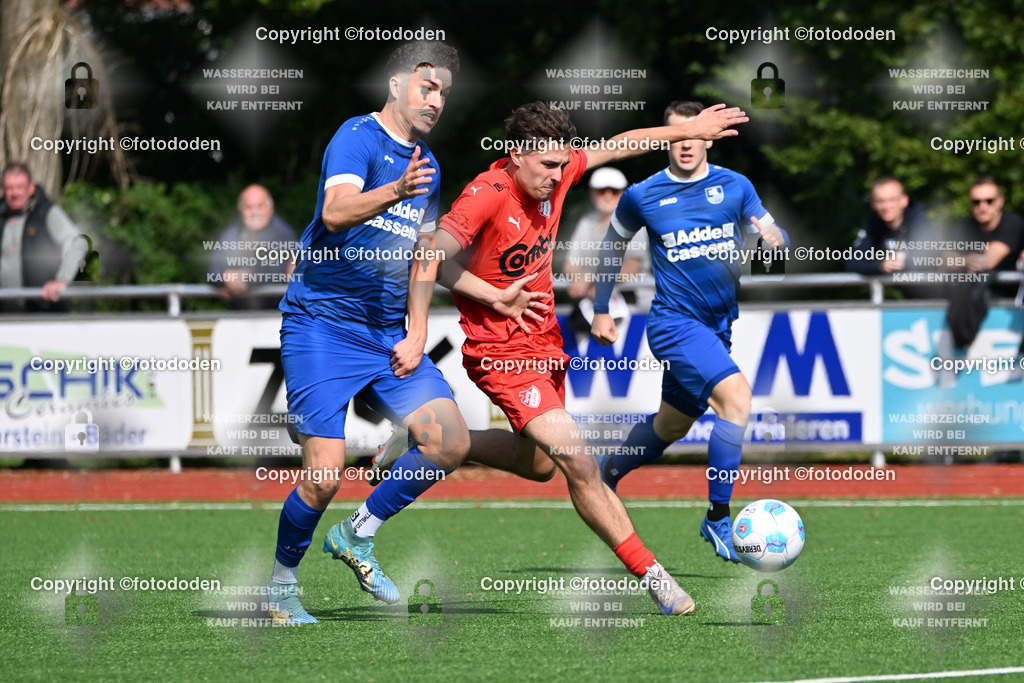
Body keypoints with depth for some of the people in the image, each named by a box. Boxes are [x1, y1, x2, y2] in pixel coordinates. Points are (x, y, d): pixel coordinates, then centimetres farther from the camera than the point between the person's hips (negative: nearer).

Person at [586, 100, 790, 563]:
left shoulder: (735, 187, 2)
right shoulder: (643, 196, -3)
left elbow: (775, 237, 8)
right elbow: (611, 247, 13)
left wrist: (773, 238, -16)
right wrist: (601, 311, 13)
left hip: (718, 325, 5)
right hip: (674, 321, -5)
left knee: (672, 425, 18)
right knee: (737, 398, -25)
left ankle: (608, 473, 46)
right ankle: (718, 517, -17)